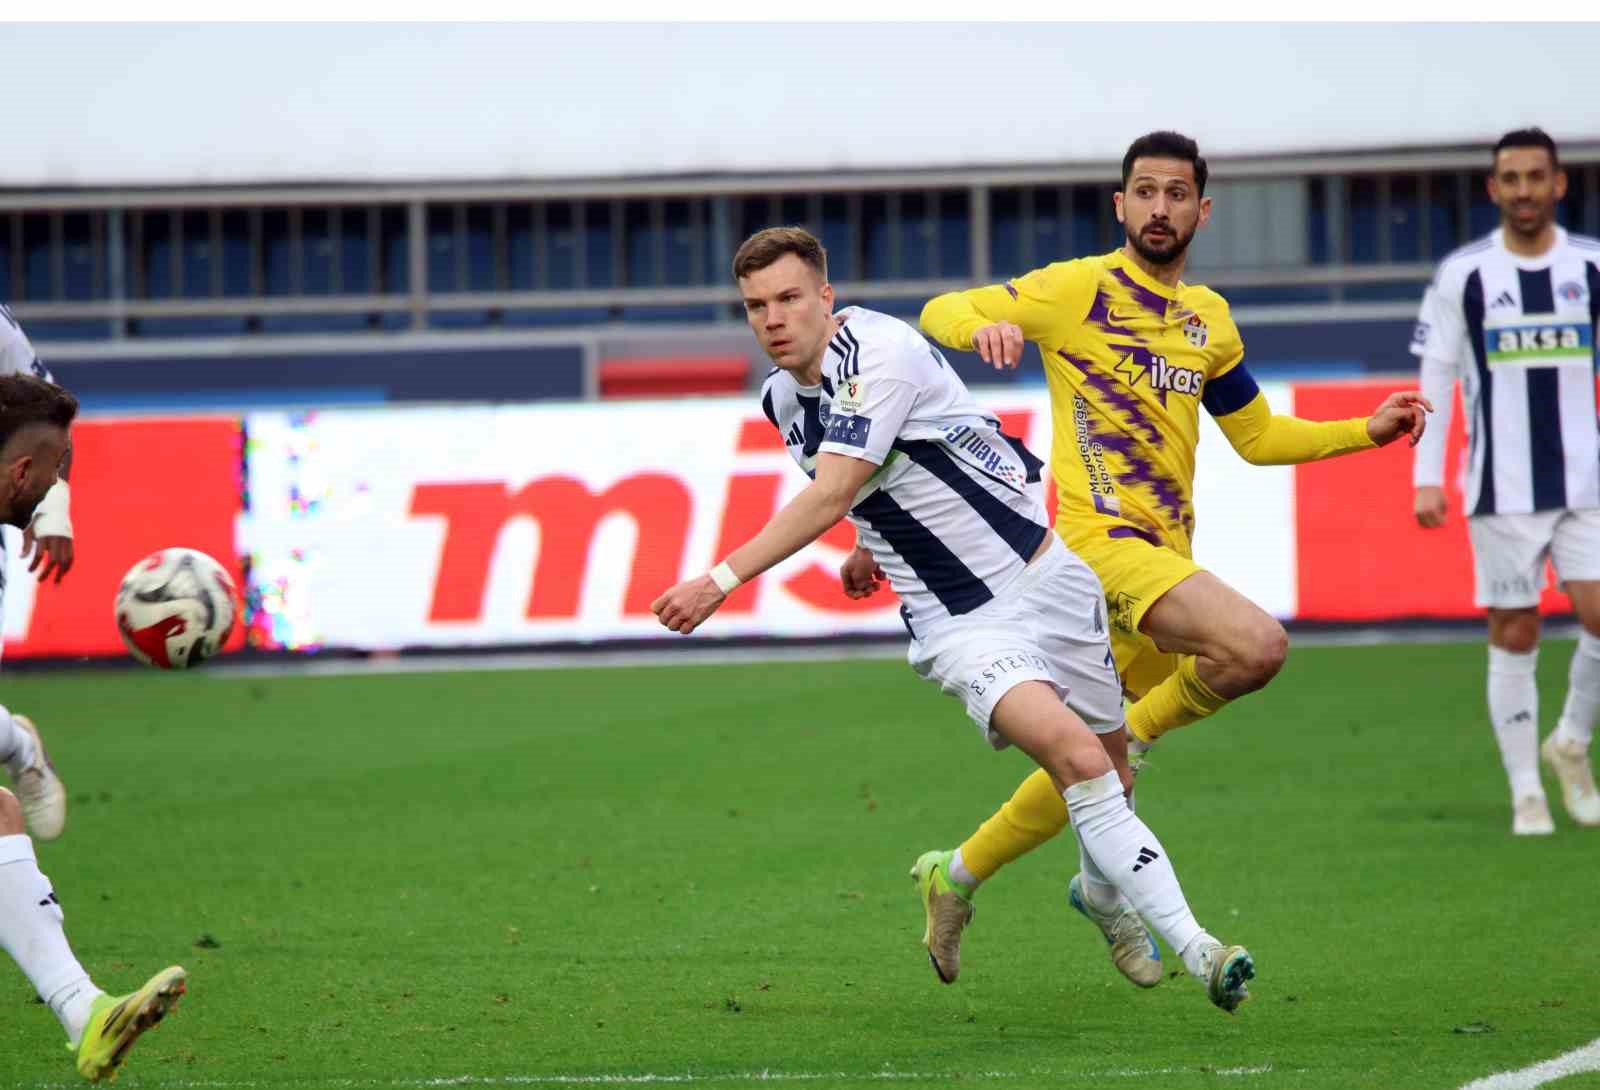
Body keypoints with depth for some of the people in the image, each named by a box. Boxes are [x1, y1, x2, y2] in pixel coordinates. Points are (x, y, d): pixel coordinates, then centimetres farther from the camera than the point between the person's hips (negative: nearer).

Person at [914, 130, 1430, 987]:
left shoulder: (1209, 321, 17)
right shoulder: (1078, 289, -3)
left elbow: (1258, 436, 27)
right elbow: (940, 313, -4)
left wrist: (1368, 431, 17)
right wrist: (985, 326, -27)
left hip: (1163, 553, 7)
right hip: (1098, 535, -7)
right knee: (1256, 645, -27)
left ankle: (962, 873, 26)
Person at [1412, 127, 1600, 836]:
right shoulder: (1462, 275, 0)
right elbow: (1435, 379, 2)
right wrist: (1427, 478, -5)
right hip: (1501, 490, -1)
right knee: (1514, 638, 1)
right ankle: (1526, 793, 11)